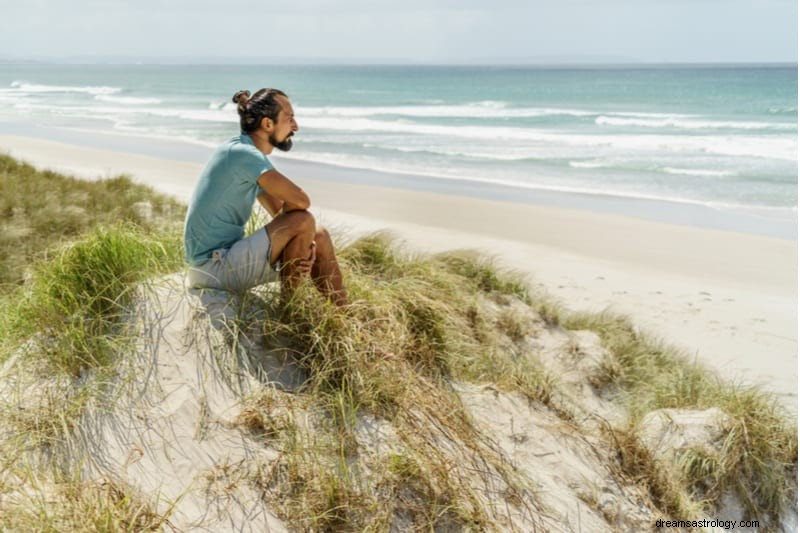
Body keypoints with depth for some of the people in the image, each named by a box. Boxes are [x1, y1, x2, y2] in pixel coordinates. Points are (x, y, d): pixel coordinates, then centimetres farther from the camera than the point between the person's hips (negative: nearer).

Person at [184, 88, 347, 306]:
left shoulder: (252, 156, 12)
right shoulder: (243, 153, -19)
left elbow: (282, 214, 11)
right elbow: (300, 201, -28)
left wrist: (304, 245, -7)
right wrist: (301, 232, -6)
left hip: (228, 257, 10)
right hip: (214, 266, -10)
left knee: (319, 237, 9)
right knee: (303, 220, -22)